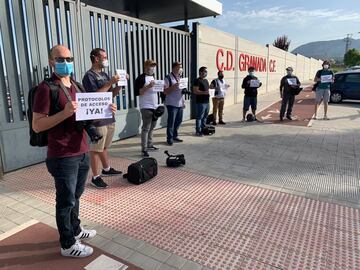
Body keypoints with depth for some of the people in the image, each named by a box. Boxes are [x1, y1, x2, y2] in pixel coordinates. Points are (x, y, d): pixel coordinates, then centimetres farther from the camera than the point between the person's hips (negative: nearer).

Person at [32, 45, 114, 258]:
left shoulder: (77, 86, 14)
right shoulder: (46, 88, -12)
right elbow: (37, 125, -16)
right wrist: (65, 113, -28)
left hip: (82, 152, 8)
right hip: (63, 157, -7)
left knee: (76, 196, 21)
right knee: (66, 201, 6)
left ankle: (75, 229, 40)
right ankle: (68, 245, 23)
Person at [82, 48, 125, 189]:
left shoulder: (104, 74, 15)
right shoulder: (89, 76, -10)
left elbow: (112, 93, 18)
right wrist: (110, 83, -20)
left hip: (109, 117, 8)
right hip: (98, 119, -8)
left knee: (105, 146, 21)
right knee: (96, 149, 0)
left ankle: (106, 169, 35)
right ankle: (95, 177, 8)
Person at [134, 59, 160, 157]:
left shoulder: (153, 77, 18)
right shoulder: (141, 78, -9)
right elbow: (137, 92, -16)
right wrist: (148, 86, -23)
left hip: (154, 106, 8)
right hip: (146, 107, -8)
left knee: (151, 127, 15)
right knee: (146, 128, -8)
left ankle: (150, 145, 27)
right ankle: (144, 150, -5)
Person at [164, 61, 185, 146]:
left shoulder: (180, 77, 16)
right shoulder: (168, 78, -7)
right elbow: (165, 91, -10)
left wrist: (183, 101, 15)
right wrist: (174, 86, -22)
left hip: (180, 104, 7)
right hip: (172, 104, -7)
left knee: (179, 120, 11)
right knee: (171, 122, -4)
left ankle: (175, 136, 25)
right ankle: (169, 138, 7)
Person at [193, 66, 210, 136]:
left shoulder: (206, 80, 19)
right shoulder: (197, 81, -10)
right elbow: (195, 91, -18)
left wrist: (209, 92, 9)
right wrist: (204, 92, -25)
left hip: (206, 101, 9)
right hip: (200, 102, -9)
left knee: (205, 116, 16)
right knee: (199, 117, -6)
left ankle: (203, 129, 27)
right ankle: (198, 131, 0)